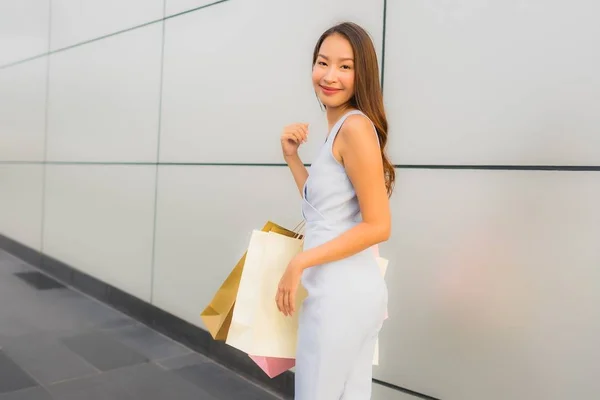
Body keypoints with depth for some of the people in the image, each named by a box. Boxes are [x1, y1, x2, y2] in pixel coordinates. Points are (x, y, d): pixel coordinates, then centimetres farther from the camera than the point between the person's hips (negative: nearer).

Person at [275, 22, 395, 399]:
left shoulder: (355, 126, -15)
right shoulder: (341, 128, 13)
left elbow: (378, 226, -18)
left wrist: (300, 263, -16)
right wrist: (291, 156, 10)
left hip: (340, 291, -9)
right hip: (354, 287, 9)